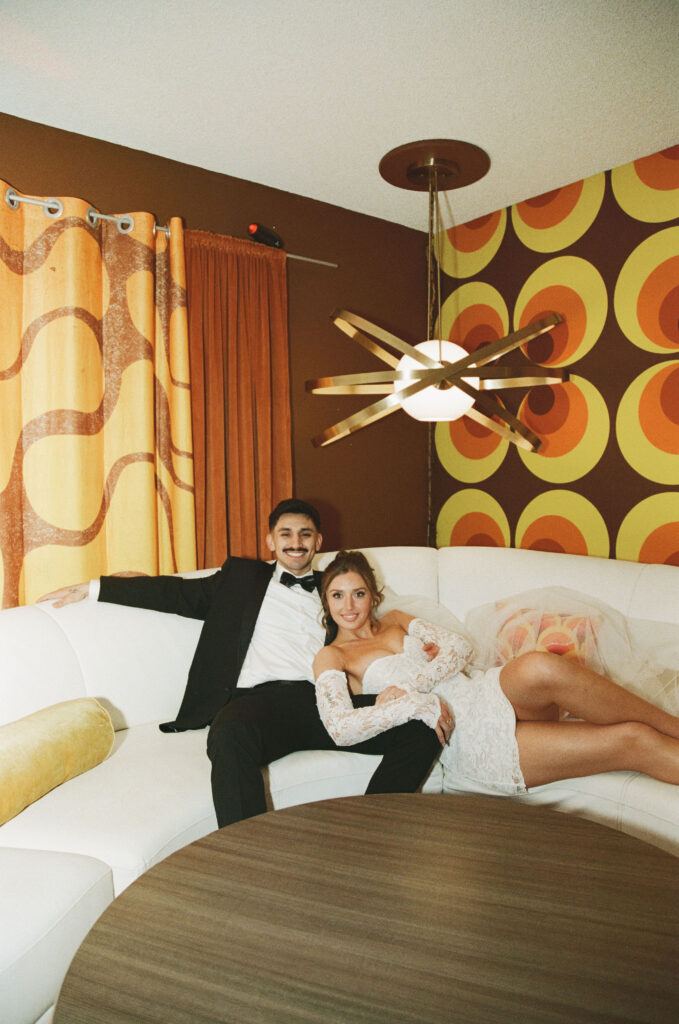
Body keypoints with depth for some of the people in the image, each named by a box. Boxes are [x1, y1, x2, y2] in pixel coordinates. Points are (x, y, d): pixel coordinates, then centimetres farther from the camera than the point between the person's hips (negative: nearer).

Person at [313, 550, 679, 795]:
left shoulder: (395, 620, 20)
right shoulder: (331, 657, 5)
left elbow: (460, 646, 7)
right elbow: (339, 727, -12)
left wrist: (411, 685, -10)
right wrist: (417, 703, -18)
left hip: (488, 691, 4)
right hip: (462, 737, -4)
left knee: (539, 669, -35)